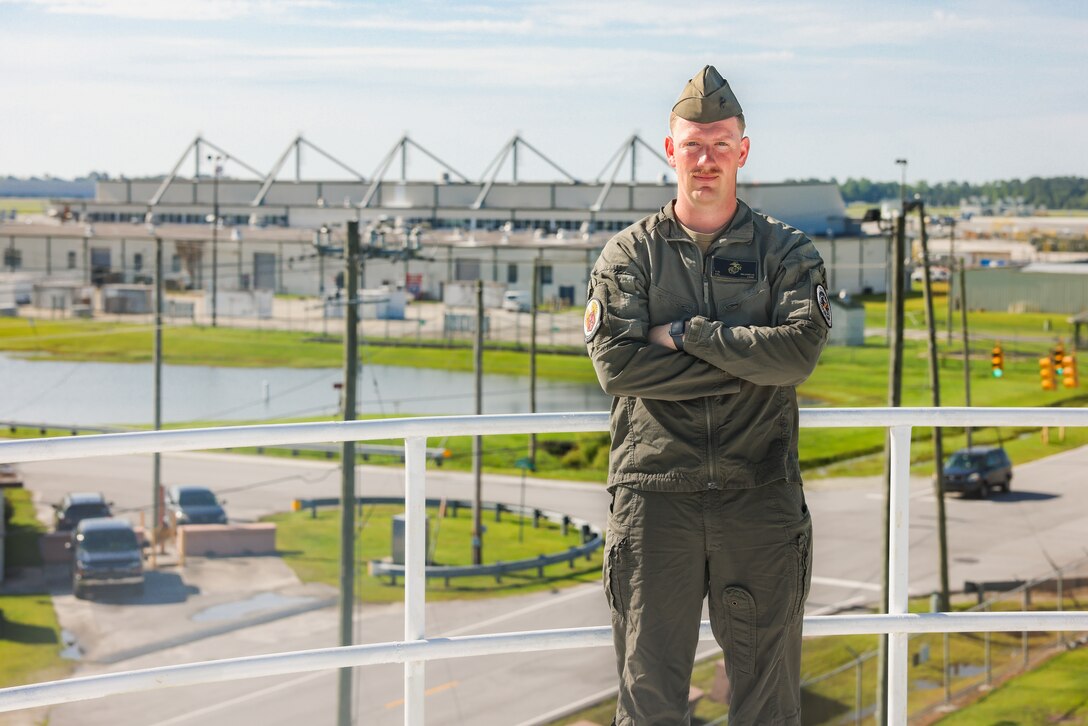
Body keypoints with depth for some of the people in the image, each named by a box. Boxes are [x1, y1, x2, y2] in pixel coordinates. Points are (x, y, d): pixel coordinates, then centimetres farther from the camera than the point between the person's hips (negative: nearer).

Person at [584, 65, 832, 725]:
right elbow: (617, 364, -9)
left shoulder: (787, 252, 8)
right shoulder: (629, 255, 7)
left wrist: (685, 333, -9)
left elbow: (799, 351, -10)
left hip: (760, 495, 1)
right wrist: (746, 361, -9)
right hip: (655, 492, 0)